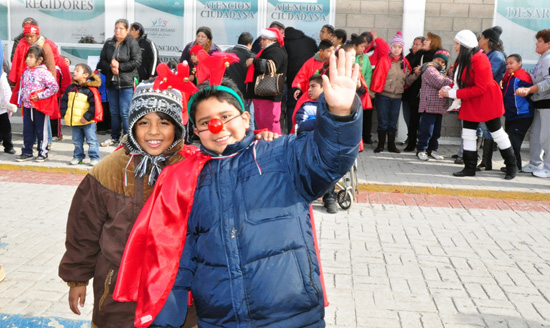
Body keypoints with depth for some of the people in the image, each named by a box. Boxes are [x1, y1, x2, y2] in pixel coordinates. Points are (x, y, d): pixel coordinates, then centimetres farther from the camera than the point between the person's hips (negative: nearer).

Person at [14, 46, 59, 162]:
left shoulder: (44, 72, -14)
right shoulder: (26, 72, 8)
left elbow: (54, 87, -17)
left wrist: (40, 95, -18)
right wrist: (23, 94, 7)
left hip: (40, 106, -6)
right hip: (27, 105, 7)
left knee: (41, 130, 4)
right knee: (27, 130, 11)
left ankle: (43, 153, 15)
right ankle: (27, 152, 20)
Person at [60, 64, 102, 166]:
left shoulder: (90, 89, -13)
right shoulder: (71, 88, 8)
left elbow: (95, 105, -18)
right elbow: (64, 101, 16)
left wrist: (87, 117, -19)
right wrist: (65, 114, 4)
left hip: (87, 122, -6)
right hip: (75, 121, 6)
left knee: (91, 140, 2)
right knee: (77, 141, 15)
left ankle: (94, 158, 9)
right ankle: (78, 156, 26)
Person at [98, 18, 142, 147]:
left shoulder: (132, 43, -4)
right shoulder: (108, 43, 11)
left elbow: (136, 61, -11)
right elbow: (102, 60, 12)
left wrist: (120, 66, -14)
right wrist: (110, 67, -8)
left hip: (127, 83, -5)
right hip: (111, 82, 5)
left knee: (125, 112, -7)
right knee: (114, 112, 13)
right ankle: (114, 137, 24)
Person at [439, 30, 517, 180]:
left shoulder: (479, 60, -23)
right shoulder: (463, 60, 5)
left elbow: (480, 89, -25)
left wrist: (453, 93, -24)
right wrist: (448, 89, -10)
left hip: (487, 101, -8)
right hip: (470, 103, 8)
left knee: (497, 133, 3)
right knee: (468, 133, 4)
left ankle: (512, 166, 19)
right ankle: (470, 168, 12)